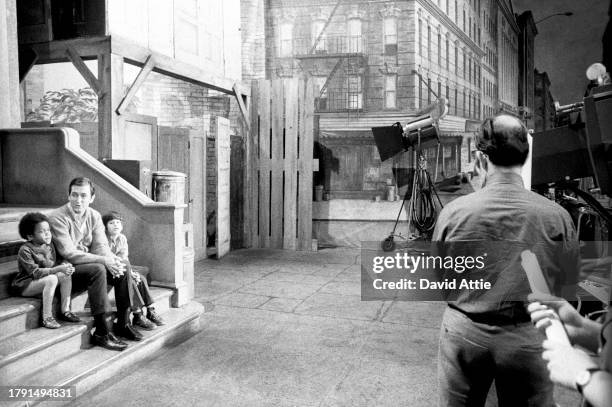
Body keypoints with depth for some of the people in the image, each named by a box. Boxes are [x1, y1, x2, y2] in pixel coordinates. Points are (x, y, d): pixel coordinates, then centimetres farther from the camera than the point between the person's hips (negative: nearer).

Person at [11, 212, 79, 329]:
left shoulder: (50, 245, 3)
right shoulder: (25, 250, -18)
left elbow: (58, 261, 9)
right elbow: (36, 272, -26)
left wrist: (65, 265, -17)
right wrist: (58, 269, -35)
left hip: (43, 280, 7)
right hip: (25, 285, -7)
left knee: (66, 275, -14)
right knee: (51, 279, -33)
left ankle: (65, 311, -7)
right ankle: (47, 318, -29)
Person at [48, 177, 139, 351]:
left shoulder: (94, 216, 4)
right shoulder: (57, 218, -16)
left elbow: (100, 246, -2)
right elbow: (69, 254, -24)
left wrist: (112, 260, -25)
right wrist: (104, 260, -30)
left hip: (90, 264, 6)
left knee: (123, 270, -15)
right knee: (97, 270, -33)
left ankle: (123, 323, -3)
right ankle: (101, 332, -29)